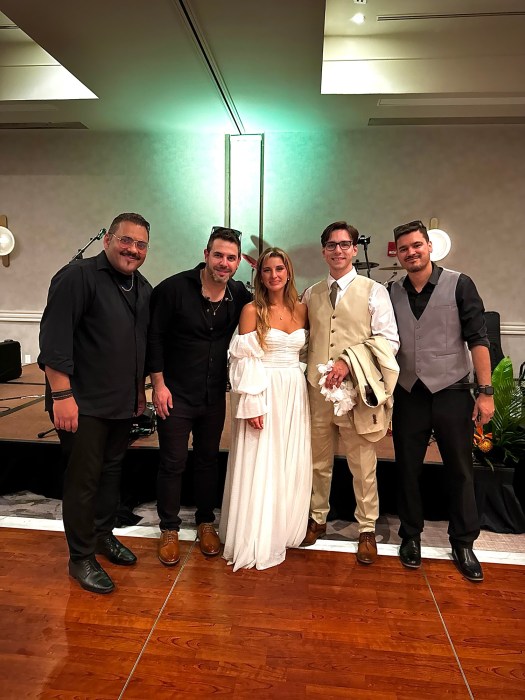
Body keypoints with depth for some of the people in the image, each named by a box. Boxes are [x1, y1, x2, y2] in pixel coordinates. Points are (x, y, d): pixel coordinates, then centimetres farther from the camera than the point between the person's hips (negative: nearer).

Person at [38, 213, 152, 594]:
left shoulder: (143, 288, 10)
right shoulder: (78, 276, -13)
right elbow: (54, 338, -18)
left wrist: (140, 389, 18)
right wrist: (62, 394, -21)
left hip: (123, 402, 7)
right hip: (84, 404, -7)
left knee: (112, 470, 19)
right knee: (84, 478, 3)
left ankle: (103, 535, 38)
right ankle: (81, 558, 20)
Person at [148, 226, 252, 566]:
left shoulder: (240, 295, -4)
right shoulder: (174, 288, -14)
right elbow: (155, 337, -9)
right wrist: (159, 384, -11)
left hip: (214, 395, 4)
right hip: (175, 394, -3)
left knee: (208, 460, 16)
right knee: (173, 463, 7)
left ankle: (206, 523, 34)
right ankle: (169, 530, 26)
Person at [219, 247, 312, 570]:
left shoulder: (302, 309, 7)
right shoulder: (252, 310, -5)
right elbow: (245, 361, -9)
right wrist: (252, 404, -16)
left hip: (294, 395, 5)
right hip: (263, 394, -4)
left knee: (291, 466, 11)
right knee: (258, 467, 3)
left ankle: (282, 532, 30)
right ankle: (254, 543, 17)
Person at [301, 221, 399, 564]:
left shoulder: (373, 291, -1)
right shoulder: (311, 294, 11)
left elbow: (389, 340, -7)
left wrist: (349, 361, -18)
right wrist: (307, 375, 2)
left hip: (357, 390, -3)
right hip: (317, 391, 3)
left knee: (363, 466, 7)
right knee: (319, 462, 16)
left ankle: (367, 529, 26)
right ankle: (318, 519, 35)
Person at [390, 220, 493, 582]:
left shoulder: (459, 284, -4)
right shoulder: (392, 293, 4)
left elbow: (478, 338, -7)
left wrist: (486, 391, -11)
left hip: (452, 392, -2)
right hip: (408, 395, 3)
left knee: (461, 471, 9)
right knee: (408, 470, 12)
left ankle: (463, 543, 27)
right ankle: (411, 536, 31)